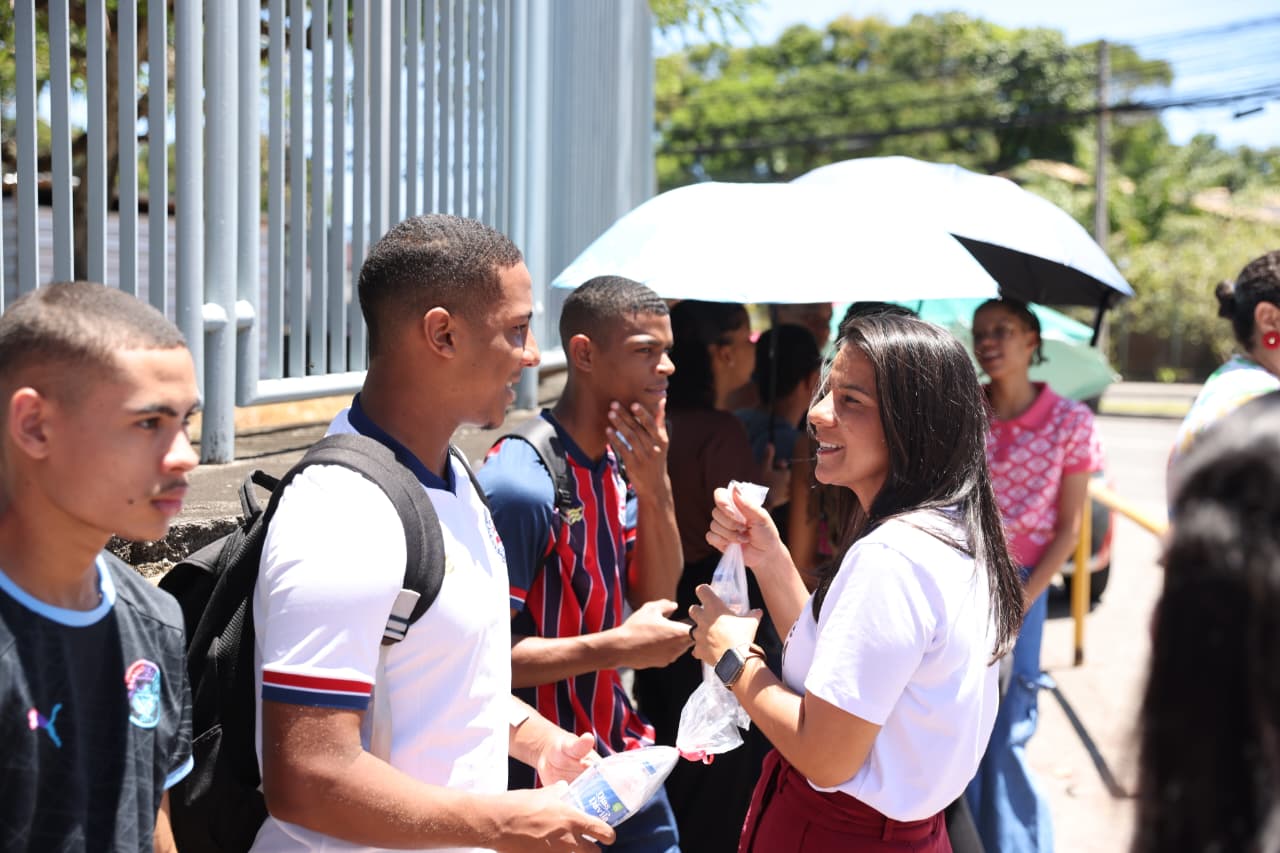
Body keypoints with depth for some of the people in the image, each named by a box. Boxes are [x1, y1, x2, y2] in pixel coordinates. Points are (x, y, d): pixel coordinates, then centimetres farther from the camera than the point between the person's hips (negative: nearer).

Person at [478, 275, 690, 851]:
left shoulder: (616, 465, 2)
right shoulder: (520, 484, -24)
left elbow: (656, 600, 3)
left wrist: (655, 488, -9)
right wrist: (616, 648, -24)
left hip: (620, 757, 8)